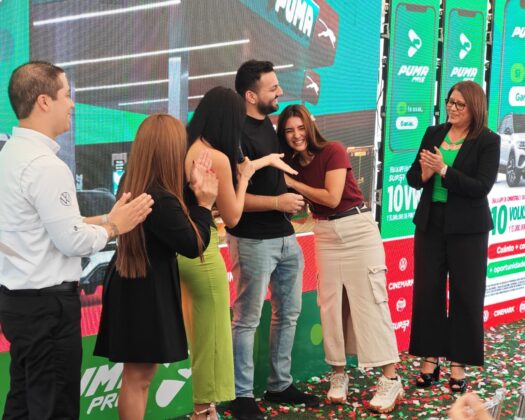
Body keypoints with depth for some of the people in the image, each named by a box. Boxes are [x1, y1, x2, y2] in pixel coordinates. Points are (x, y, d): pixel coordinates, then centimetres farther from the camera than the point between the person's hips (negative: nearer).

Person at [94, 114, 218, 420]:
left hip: (136, 288, 9)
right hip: (148, 293, -9)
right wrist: (204, 202, -6)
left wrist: (191, 189, 8)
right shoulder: (161, 200, -26)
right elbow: (194, 246, -16)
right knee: (138, 377, 1)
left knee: (140, 374, 19)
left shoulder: (135, 187, 3)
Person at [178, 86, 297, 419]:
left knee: (195, 333, 21)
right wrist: (244, 176, 3)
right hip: (201, 250, -8)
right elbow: (232, 217, -10)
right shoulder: (217, 158, -19)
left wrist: (258, 163, 25)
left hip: (179, 247, 8)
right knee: (210, 335, 7)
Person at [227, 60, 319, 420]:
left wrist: (291, 189, 15)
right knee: (247, 320, 0)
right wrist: (277, 202, -20)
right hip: (253, 240, -9)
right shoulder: (238, 135, -17)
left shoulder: (267, 125, 10)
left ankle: (280, 385, 27)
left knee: (289, 313, 15)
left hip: (284, 236, 9)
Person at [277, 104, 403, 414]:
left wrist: (293, 183, -13)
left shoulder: (333, 151, -12)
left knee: (370, 301, -7)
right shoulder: (293, 164, 5)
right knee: (331, 304, 4)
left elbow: (332, 198, -18)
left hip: (358, 228, -6)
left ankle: (391, 379, -3)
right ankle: (339, 374, 15)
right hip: (326, 234, 6)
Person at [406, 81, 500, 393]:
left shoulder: (488, 141, -6)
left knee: (466, 295, 4)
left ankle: (459, 363, 14)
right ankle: (430, 358, 18)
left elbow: (481, 187, -16)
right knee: (427, 291, 6)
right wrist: (423, 174, -16)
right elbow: (412, 177, 7)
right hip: (430, 223, 4)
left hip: (467, 228, -4)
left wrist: (443, 170, -22)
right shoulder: (433, 134, 7)